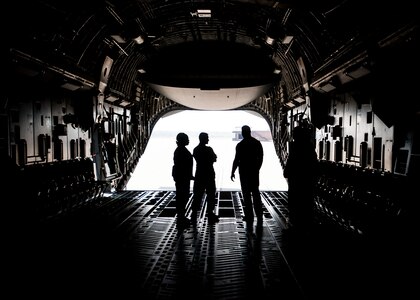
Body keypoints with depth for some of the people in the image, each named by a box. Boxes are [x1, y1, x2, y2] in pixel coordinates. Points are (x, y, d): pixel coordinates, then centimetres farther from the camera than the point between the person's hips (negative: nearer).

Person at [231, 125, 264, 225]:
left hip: (244, 172, -4)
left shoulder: (240, 145, -12)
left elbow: (236, 160, -11)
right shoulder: (257, 143, 2)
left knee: (247, 194, 3)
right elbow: (260, 158, 7)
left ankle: (249, 217, 7)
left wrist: (232, 172, 0)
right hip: (255, 171, 4)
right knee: (256, 193, 12)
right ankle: (259, 216, 13)